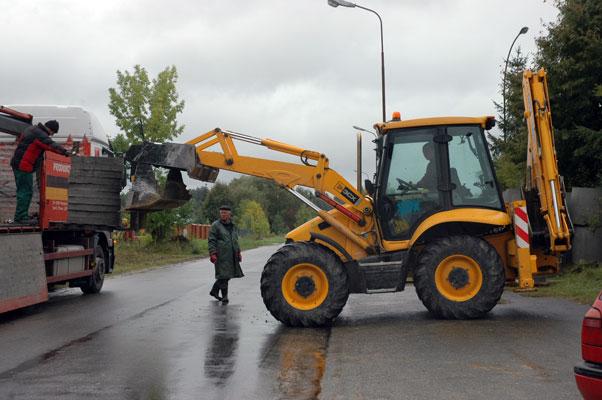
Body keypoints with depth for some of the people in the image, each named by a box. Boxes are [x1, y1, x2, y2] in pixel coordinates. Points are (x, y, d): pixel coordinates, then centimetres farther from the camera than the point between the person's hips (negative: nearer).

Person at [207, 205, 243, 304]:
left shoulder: (233, 226, 16)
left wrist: (238, 252, 21)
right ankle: (224, 297, 2)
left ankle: (214, 291, 28)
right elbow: (211, 240, -8)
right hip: (221, 255, -6)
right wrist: (212, 253, -17)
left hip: (232, 256, 6)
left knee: (227, 275, 10)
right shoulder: (215, 225, -3)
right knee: (223, 275, -6)